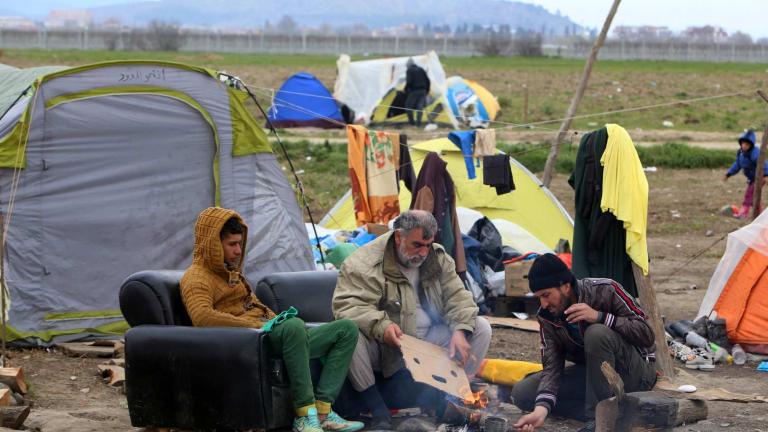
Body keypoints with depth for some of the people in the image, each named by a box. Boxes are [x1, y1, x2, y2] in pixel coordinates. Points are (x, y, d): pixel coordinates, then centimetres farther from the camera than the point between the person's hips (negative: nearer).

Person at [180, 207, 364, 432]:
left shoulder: (230, 272, 29)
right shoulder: (196, 278, -3)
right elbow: (202, 316, -23)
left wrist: (277, 320, 12)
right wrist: (255, 324, -20)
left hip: (280, 338, 10)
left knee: (347, 329, 2)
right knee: (294, 326, -40)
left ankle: (322, 411, -15)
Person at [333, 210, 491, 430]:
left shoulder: (439, 259, 5)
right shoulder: (364, 263, -15)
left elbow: (457, 297, 4)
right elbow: (347, 305, -22)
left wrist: (460, 331, -17)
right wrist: (381, 327, -39)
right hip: (382, 348, -5)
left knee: (481, 328, -7)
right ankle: (378, 411, -24)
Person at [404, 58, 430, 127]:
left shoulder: (409, 70, -5)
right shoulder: (421, 69, 13)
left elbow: (409, 82, -16)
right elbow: (427, 80, 11)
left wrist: (406, 90, -4)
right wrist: (427, 90, 18)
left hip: (413, 91, -5)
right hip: (422, 91, 5)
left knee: (408, 106, 8)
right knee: (420, 106, 5)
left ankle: (411, 121, 6)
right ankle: (418, 122, -2)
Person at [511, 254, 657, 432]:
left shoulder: (605, 290, -20)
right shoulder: (547, 317, -7)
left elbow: (646, 334, -23)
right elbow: (552, 367, -14)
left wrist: (599, 317, -34)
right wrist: (541, 409, -32)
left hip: (635, 374, -6)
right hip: (592, 374, 6)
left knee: (597, 333, -36)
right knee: (522, 392, -11)